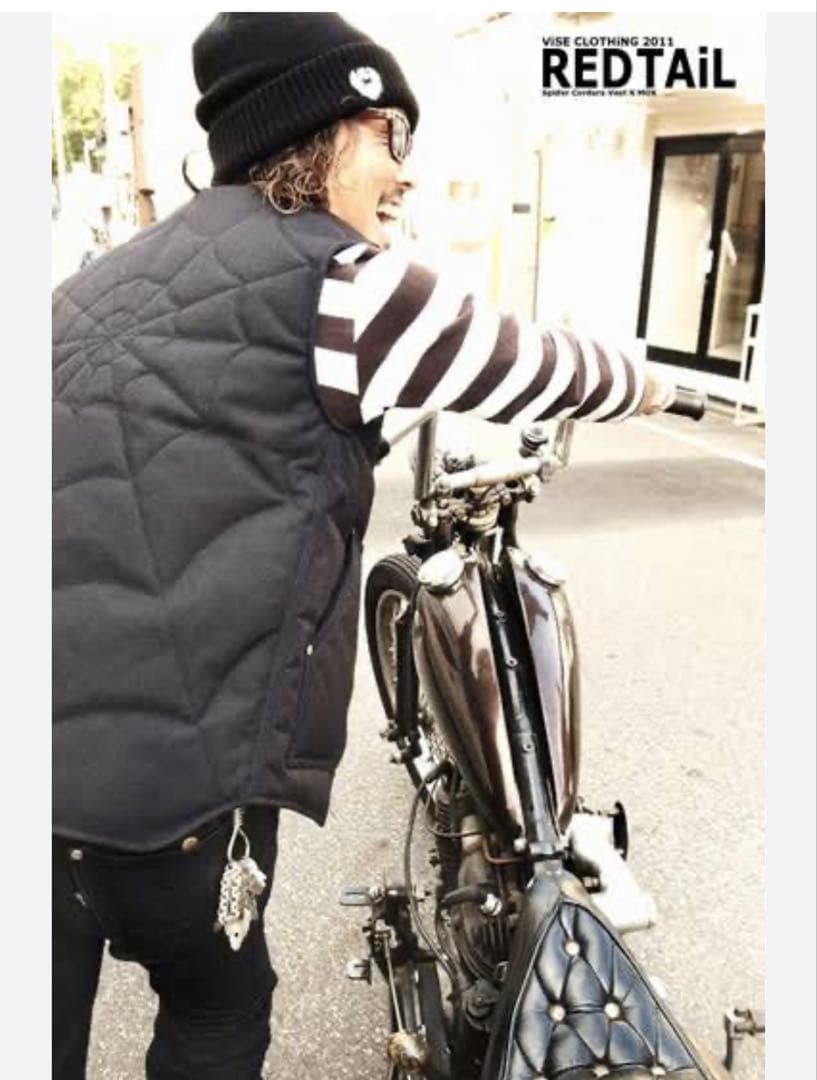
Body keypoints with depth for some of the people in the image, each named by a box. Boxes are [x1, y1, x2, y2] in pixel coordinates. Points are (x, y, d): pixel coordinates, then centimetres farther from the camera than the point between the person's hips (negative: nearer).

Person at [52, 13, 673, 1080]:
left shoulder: (129, 272, 16)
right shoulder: (333, 280, -8)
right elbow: (531, 368, 3)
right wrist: (644, 384, 23)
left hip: (78, 732, 8)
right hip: (156, 753, -7)